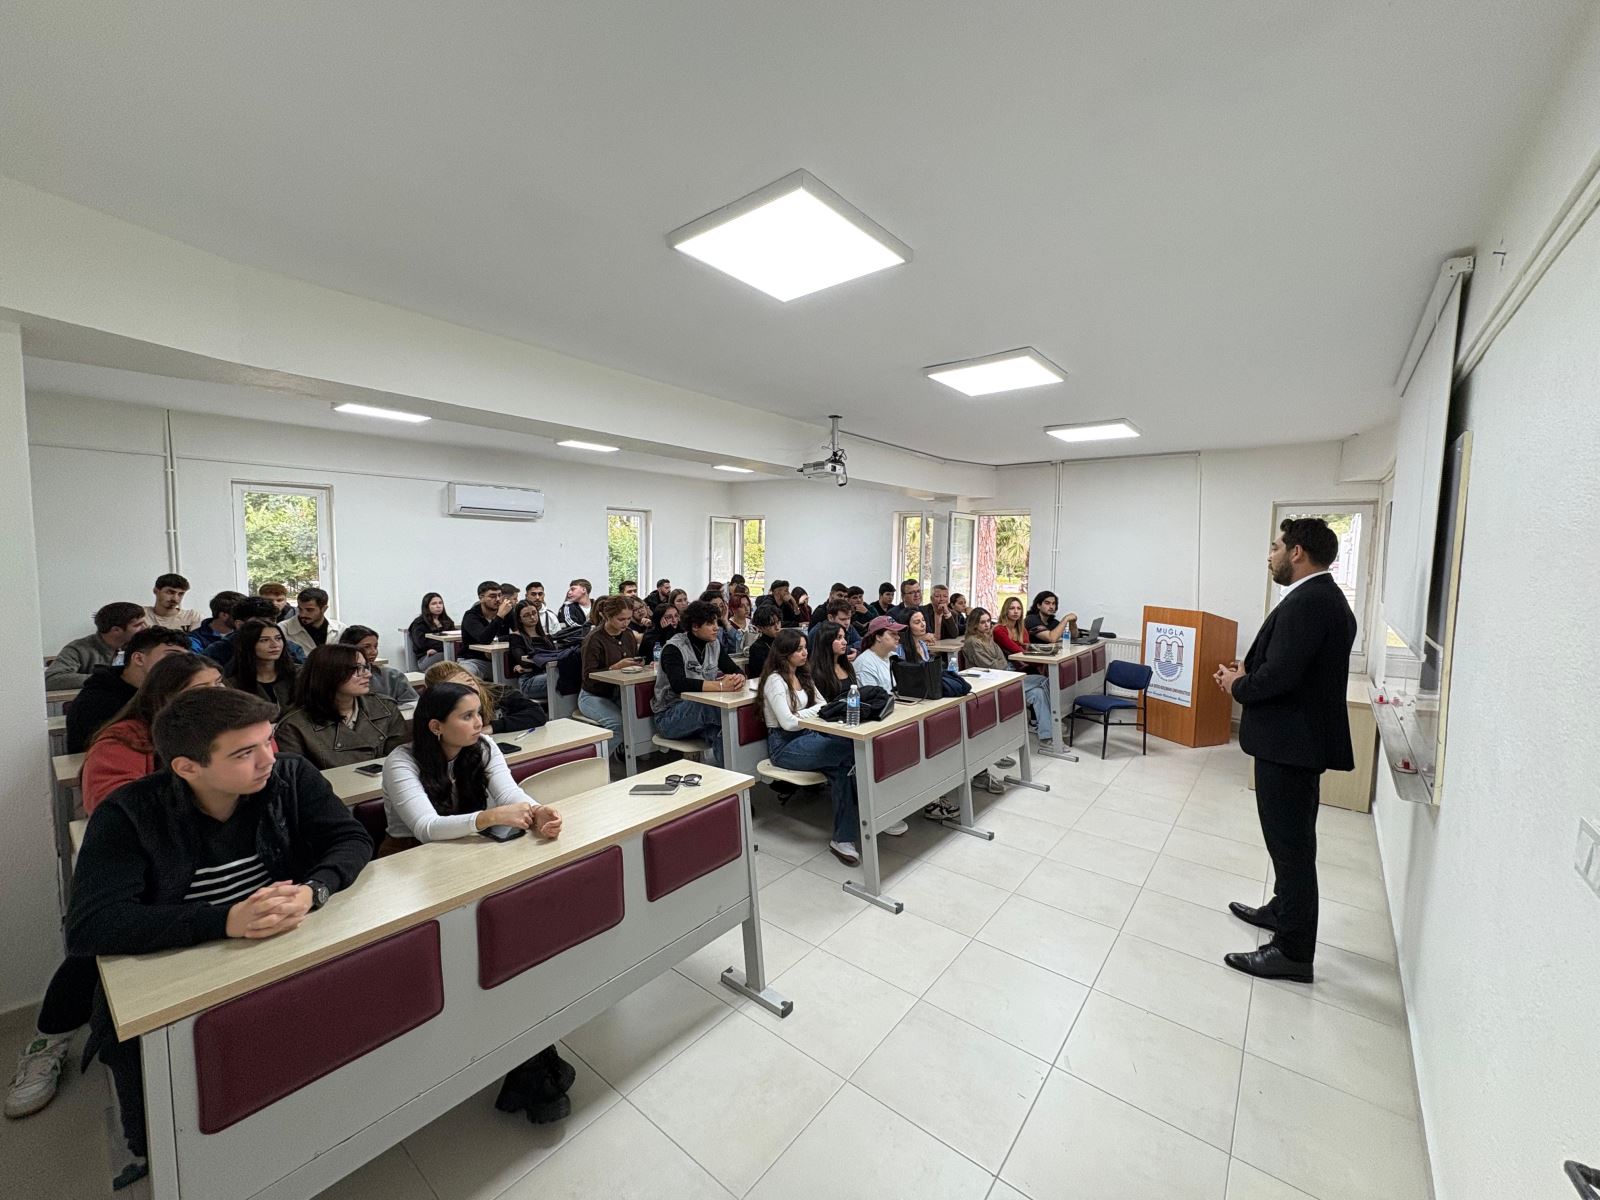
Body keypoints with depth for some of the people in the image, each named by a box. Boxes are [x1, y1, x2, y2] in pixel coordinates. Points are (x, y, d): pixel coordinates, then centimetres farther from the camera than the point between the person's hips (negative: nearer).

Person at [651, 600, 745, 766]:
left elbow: (735, 669, 3)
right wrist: (720, 686, -40)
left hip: (702, 711, 5)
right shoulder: (674, 649, -16)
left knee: (722, 730, -31)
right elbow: (679, 684, -33)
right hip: (669, 716, -5)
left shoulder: (714, 644, 5)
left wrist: (739, 678, -23)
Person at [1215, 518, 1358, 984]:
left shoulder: (1306, 603, -22)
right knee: (1292, 838, 23)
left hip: (1289, 741, -11)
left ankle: (1293, 951, 14)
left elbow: (1278, 676, -27)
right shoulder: (1325, 597, 11)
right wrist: (1246, 675, 5)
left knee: (1290, 842, 1)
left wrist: (1237, 686, -9)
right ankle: (1284, 909, 41)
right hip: (1303, 737, 11)